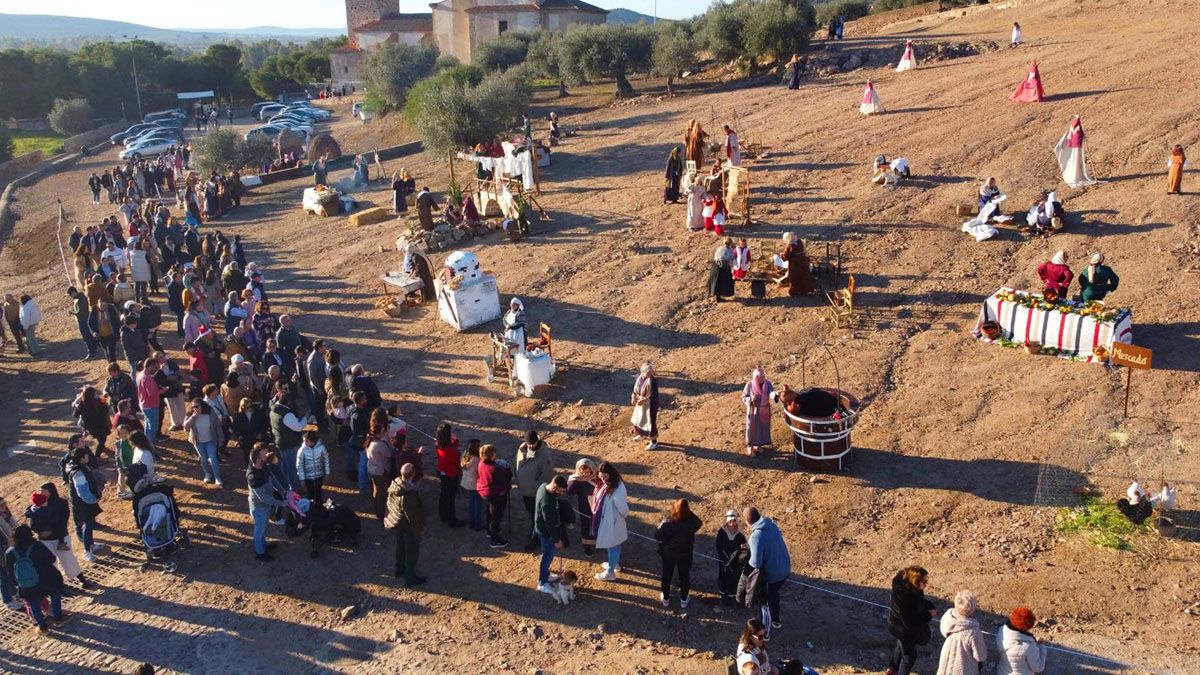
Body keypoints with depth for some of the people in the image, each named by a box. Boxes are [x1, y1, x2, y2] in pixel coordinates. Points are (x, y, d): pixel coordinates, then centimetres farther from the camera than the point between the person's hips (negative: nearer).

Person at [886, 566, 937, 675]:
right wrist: (929, 615, -26)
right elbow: (910, 623, -34)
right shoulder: (904, 597, -42)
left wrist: (930, 606, -12)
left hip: (899, 624, 9)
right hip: (903, 629, -9)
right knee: (909, 655, 15)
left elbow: (920, 601, 5)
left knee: (901, 646, 34)